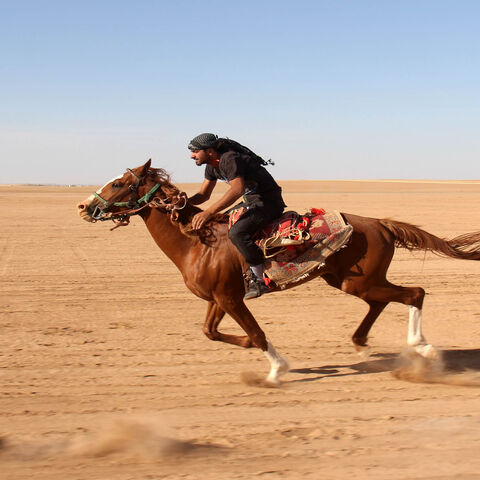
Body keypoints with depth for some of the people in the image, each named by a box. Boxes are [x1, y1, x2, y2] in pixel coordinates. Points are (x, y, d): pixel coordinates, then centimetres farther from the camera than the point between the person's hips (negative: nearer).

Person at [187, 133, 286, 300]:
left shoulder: (229, 159, -22)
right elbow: (203, 195, 15)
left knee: (237, 233, -29)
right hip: (251, 202, 11)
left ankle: (260, 280, -22)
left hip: (268, 202, -11)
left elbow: (237, 190, -35)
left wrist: (208, 213, -41)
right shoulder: (212, 166, 9)